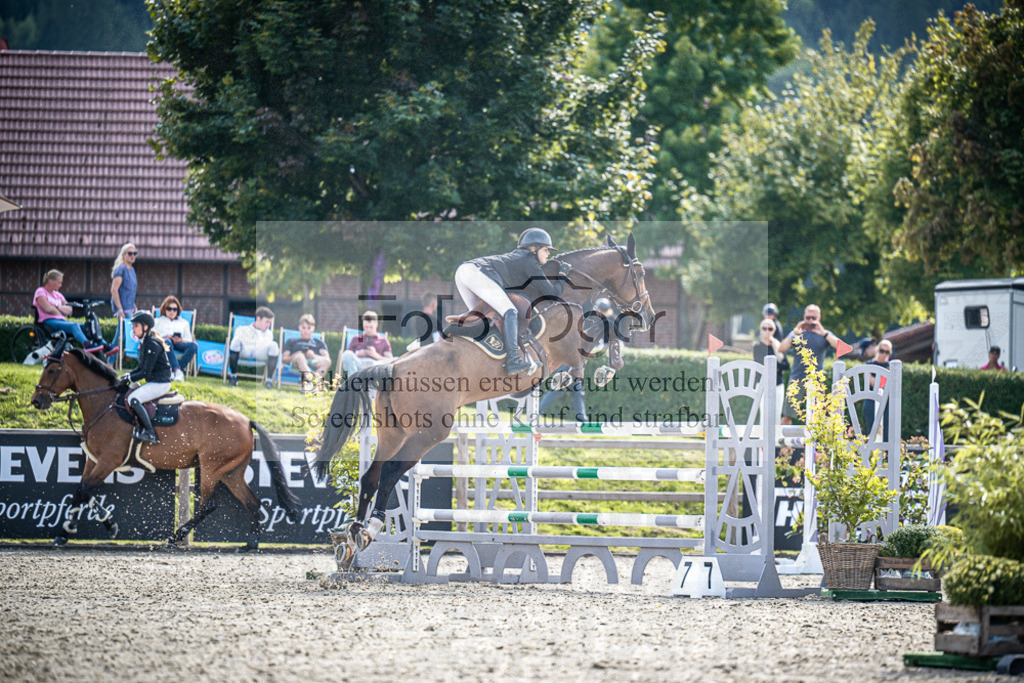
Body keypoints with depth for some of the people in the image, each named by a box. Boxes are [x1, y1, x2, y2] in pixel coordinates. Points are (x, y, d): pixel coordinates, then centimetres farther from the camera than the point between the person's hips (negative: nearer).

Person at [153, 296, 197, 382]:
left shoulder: (184, 322, 32)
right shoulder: (158, 321, 29)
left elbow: (189, 340, 19)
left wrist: (181, 340, -5)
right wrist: (164, 337, -7)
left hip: (179, 343, 2)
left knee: (194, 345, -32)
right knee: (167, 342, -41)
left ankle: (173, 372, -44)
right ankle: (178, 371, -53)